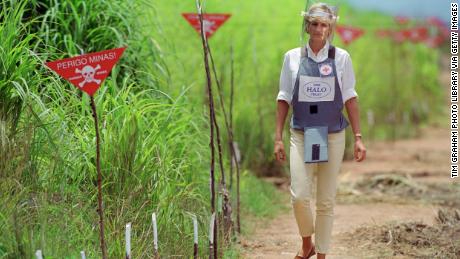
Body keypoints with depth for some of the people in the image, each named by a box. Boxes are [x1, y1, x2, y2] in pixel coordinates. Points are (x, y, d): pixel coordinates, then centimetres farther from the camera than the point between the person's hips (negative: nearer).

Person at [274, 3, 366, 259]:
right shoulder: (293, 57, 2)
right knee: (300, 196, -10)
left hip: (333, 136, 0)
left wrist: (358, 137, -3)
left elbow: (350, 99, 2)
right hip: (302, 135, 0)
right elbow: (284, 99, 6)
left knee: (326, 200, 3)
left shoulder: (341, 57, 1)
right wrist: (278, 137, 2)